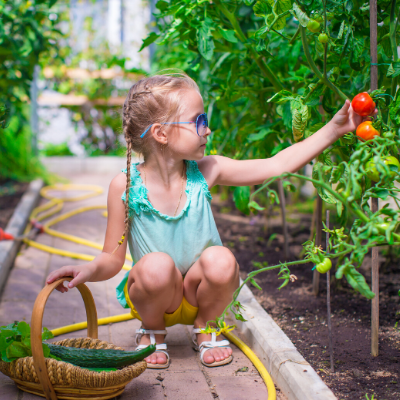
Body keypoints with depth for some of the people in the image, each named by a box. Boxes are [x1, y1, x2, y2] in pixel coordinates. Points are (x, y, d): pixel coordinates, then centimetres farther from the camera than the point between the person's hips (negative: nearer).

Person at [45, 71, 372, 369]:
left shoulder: (205, 172, -12)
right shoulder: (125, 185, -18)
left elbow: (277, 165, -11)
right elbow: (112, 259, -12)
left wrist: (333, 130, -15)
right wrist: (89, 270, -35)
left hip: (199, 291, 2)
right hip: (155, 294, -2)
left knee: (220, 261, -29)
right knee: (157, 266, -34)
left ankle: (204, 327, 4)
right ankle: (152, 331, 1)